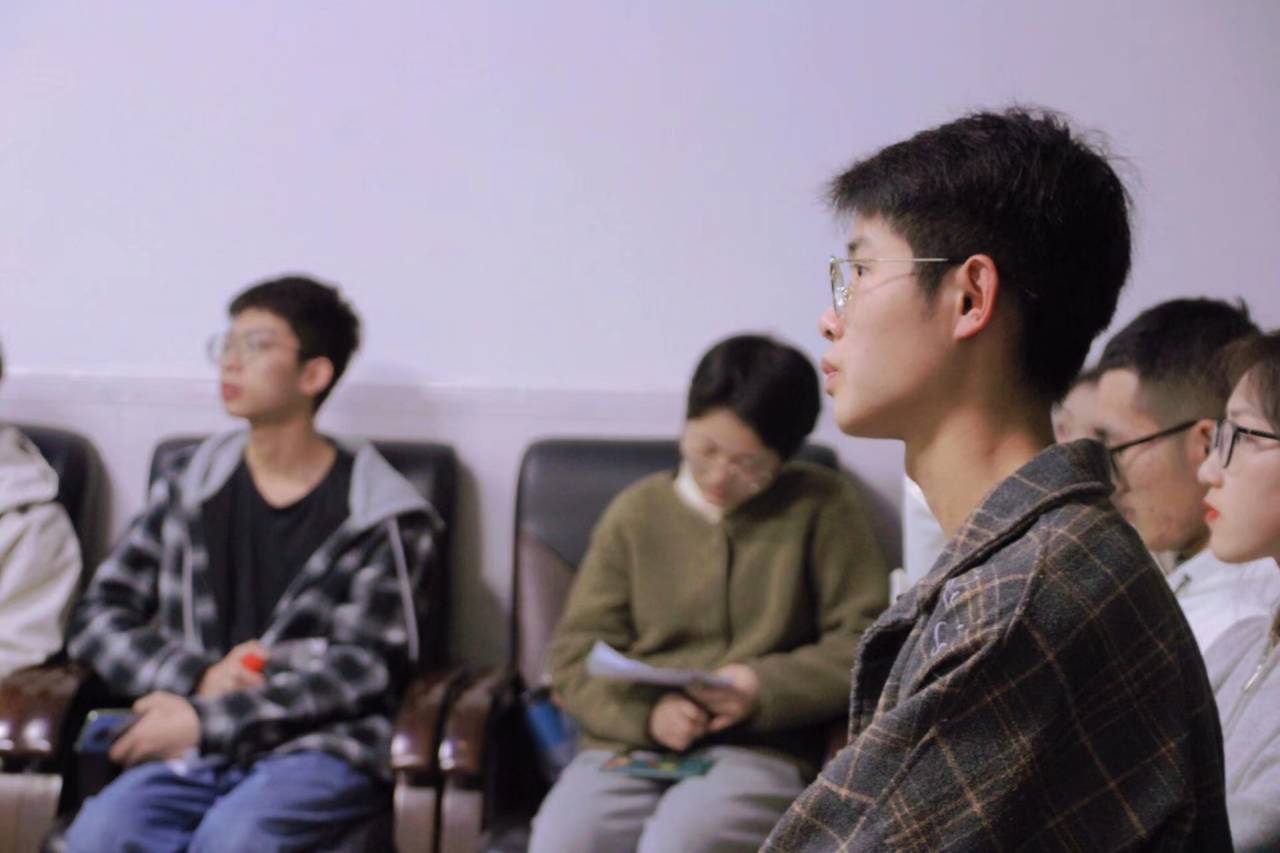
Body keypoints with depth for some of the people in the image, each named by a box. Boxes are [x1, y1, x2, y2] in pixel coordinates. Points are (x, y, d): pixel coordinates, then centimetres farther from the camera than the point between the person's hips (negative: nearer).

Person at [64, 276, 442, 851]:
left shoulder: (382, 513, 1)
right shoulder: (190, 487, 13)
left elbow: (364, 669, -5)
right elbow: (97, 620, 12)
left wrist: (207, 718, -11)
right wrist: (198, 678, -7)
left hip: (319, 748, -3)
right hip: (192, 755, 3)